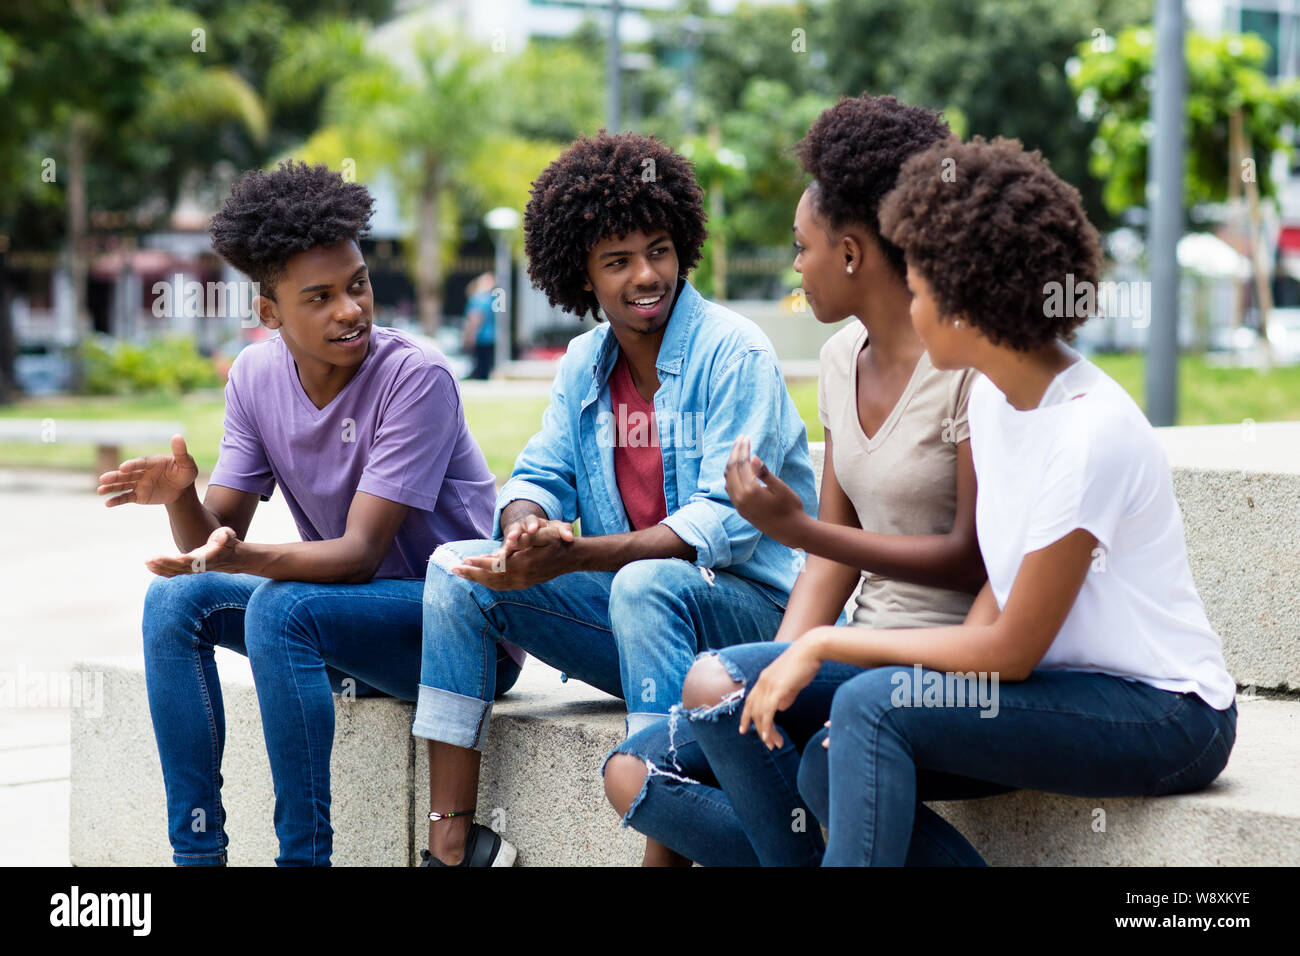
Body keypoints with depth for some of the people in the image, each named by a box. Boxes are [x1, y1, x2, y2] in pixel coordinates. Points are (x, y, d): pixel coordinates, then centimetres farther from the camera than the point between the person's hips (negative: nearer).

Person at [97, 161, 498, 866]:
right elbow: (214, 537, -2)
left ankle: (304, 855, -22)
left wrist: (244, 559, -41)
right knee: (174, 600, -9)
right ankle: (196, 852, -6)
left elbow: (360, 552, -24)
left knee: (281, 607, -30)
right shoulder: (257, 374, 0)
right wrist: (181, 497, -25)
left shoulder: (417, 377, -20)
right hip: (345, 607, 7)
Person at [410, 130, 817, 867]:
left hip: (750, 610, -7)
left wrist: (573, 556, -31)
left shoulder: (734, 353, -13)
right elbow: (540, 480, 8)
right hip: (631, 611, 7)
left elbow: (726, 523, -22)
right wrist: (527, 527, -19)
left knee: (645, 585, -38)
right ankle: (453, 841, -8)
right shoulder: (585, 363, 9)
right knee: (457, 567, -5)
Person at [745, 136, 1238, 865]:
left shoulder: (1090, 431, -23)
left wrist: (827, 644, -14)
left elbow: (1011, 649, -19)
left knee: (872, 704, -24)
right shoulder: (993, 396, 5)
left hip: (1170, 719, -9)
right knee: (827, 769, -6)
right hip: (1066, 687, 9)